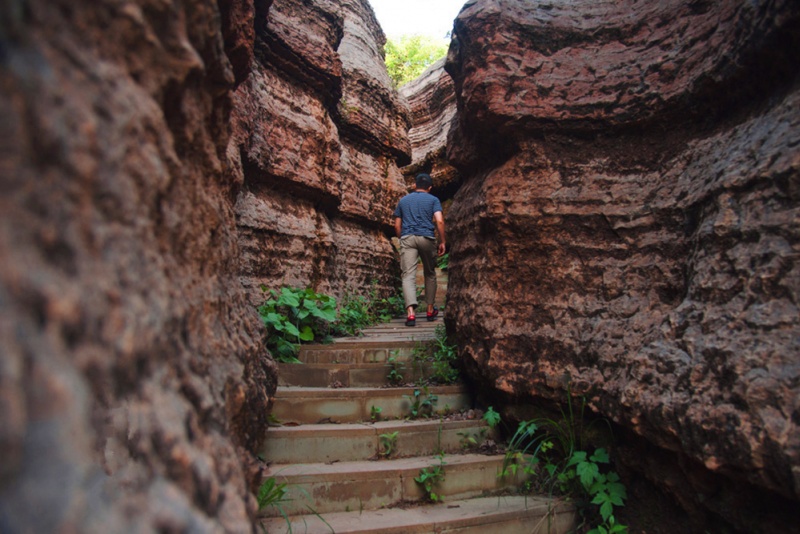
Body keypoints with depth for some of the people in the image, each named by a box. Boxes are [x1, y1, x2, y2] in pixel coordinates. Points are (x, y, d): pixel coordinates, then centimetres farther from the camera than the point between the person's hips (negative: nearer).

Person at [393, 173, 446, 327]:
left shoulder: (403, 200, 19)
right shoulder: (433, 200, 10)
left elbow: (397, 225, 16)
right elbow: (439, 221, -4)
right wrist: (442, 241, 2)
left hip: (407, 238, 1)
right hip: (427, 238, -1)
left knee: (408, 275, -8)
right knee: (430, 274, 17)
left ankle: (411, 312, -26)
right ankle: (430, 310, 25)